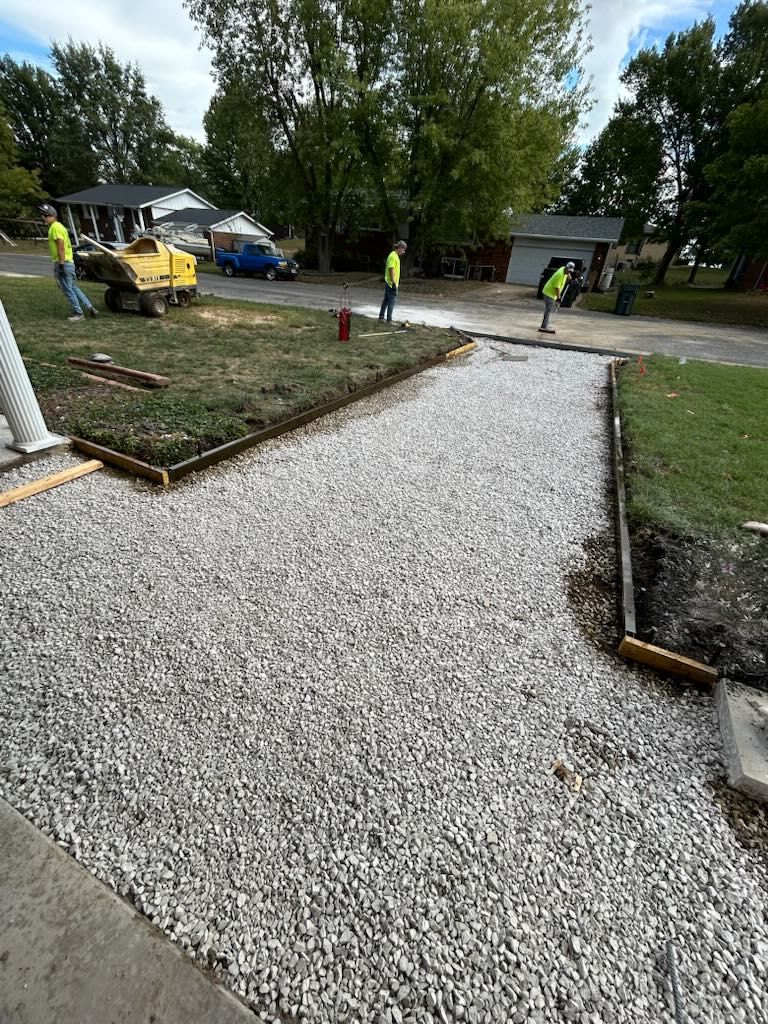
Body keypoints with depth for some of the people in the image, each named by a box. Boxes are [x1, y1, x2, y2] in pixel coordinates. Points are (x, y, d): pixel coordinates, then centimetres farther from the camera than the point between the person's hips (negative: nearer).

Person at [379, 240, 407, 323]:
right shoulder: (393, 256, -16)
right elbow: (391, 270, -22)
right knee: (392, 301, -8)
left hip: (389, 283, 10)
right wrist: (394, 283, -26)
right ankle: (389, 320, -7)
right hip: (391, 283, -10)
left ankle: (381, 316, 22)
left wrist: (397, 282, 25)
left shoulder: (396, 256, 16)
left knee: (386, 300, 14)